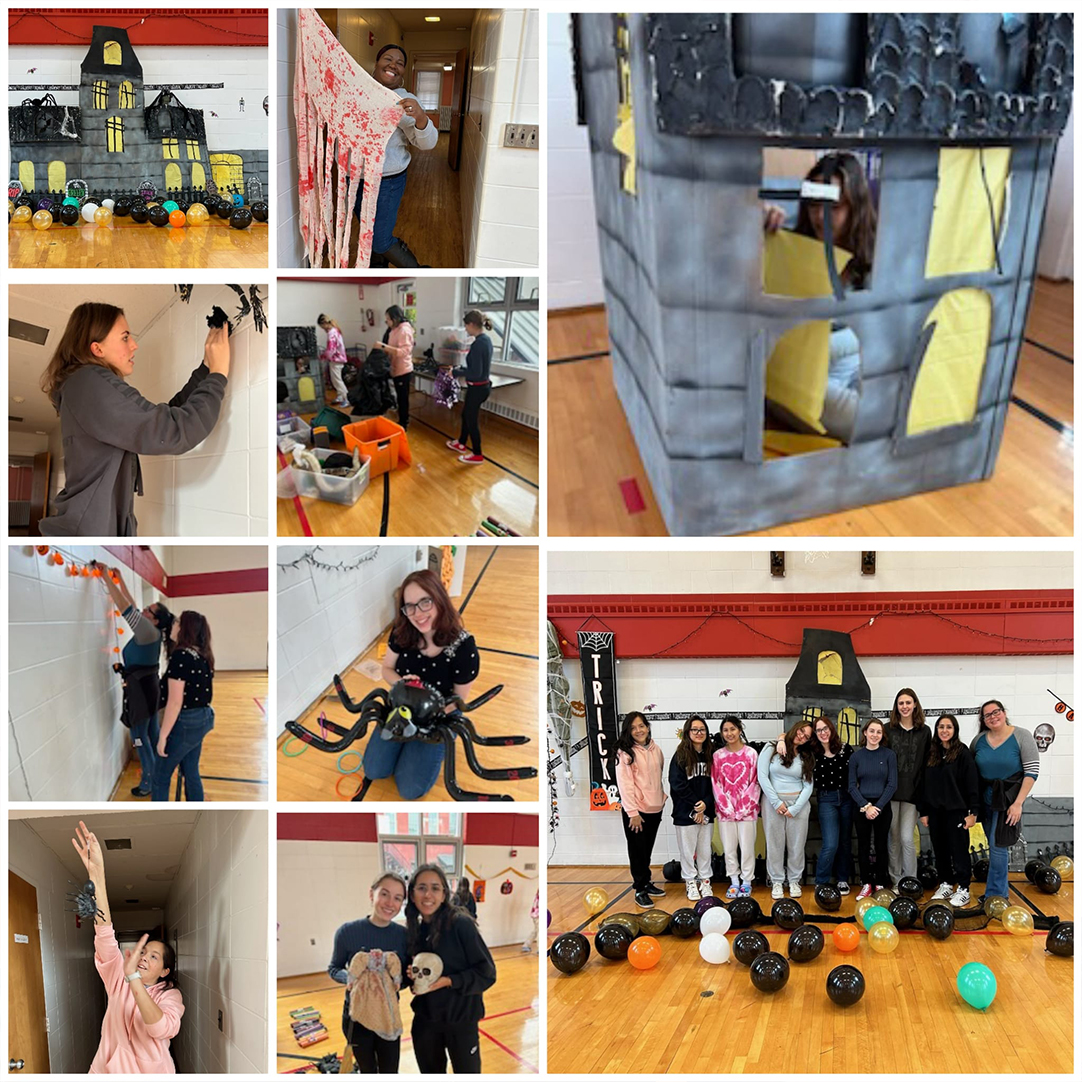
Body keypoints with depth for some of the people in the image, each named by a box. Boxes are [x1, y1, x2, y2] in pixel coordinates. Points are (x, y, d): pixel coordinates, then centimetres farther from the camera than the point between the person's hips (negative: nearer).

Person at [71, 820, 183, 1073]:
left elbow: (163, 1028, -25)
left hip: (149, 1071, -3)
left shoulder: (170, 995, -3)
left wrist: (133, 978, -33)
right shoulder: (118, 980, 4)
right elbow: (105, 934, -8)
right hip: (106, 1070, 3)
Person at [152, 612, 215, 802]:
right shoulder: (203, 657, 6)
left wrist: (163, 736, -17)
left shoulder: (180, 656, -19)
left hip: (184, 722, -8)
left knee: (161, 777, 5)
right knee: (191, 773, 15)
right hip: (203, 719, 8)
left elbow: (175, 702, -21)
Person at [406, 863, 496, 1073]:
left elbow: (486, 973, -13)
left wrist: (447, 981, -23)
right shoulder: (414, 931, 4)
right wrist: (413, 976, -5)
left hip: (460, 1020, -5)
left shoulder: (461, 924, -14)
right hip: (425, 1021, 5)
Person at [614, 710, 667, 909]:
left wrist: (662, 797, 8)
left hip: (655, 809, 5)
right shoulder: (625, 752, -11)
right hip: (635, 810, -5)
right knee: (637, 850, 1)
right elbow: (625, 783, -15)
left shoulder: (655, 750, 7)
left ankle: (647, 883, 27)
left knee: (647, 850, 15)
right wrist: (633, 812, -17)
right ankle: (640, 890, 8)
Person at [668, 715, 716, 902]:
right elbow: (678, 785, -11)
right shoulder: (680, 757, -5)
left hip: (706, 813, 3)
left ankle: (705, 882, 23)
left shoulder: (710, 756, 6)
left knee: (705, 850, 10)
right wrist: (696, 805, -13)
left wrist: (706, 804, -13)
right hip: (685, 813, -3)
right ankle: (690, 883, 17)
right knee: (688, 850, 4)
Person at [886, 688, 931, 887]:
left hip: (911, 791, 0)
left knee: (907, 838, -6)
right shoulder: (888, 729, 4)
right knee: (893, 838, 6)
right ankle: (895, 879, 16)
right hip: (890, 790, 1)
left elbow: (927, 763, 7)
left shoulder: (925, 732, 7)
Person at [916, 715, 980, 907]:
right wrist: (923, 811, 10)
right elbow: (924, 783, 12)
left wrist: (973, 811, -13)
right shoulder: (931, 754, 8)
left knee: (959, 850, 0)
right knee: (940, 850, 11)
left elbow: (972, 784, -9)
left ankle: (963, 889, 8)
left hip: (956, 810, -5)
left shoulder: (963, 753, -7)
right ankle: (946, 885, 23)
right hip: (935, 811, 5)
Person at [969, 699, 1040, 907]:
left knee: (998, 845, -6)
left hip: (1008, 798, -4)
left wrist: (1018, 803, -17)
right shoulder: (979, 739, 0)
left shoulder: (1021, 736, -11)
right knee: (994, 845, 12)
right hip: (986, 798, 4)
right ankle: (998, 892, 24)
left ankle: (995, 895, 3)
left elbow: (1032, 771, -12)